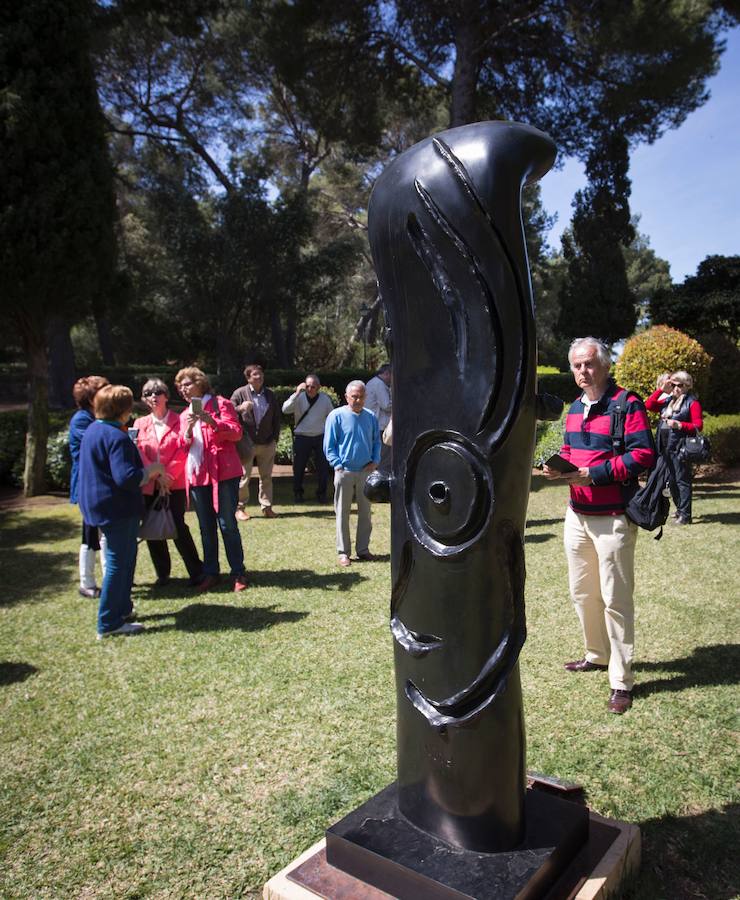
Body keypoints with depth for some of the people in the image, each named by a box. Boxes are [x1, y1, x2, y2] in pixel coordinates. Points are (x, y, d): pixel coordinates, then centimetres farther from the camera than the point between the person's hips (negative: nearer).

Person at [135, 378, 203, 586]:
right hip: (149, 485, 4)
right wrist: (157, 475, -12)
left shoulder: (179, 421, 1)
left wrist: (168, 475, -13)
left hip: (175, 484, -4)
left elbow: (183, 451, -6)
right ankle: (162, 573, 21)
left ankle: (196, 571, 5)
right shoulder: (140, 424, 10)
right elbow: (139, 453, 1)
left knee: (178, 527, -8)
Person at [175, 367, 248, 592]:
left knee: (227, 524, -4)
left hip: (223, 473, -5)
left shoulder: (220, 404, 1)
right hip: (197, 475, 5)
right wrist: (187, 431, -9)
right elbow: (182, 446, 11)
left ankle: (239, 573, 5)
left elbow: (236, 432, -10)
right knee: (206, 527, 9)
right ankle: (210, 573, 17)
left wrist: (212, 423, -25)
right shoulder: (185, 415, 17)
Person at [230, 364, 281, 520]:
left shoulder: (270, 394, 11)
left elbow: (277, 417, 15)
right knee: (244, 476, 0)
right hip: (247, 442, -4)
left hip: (267, 443, 4)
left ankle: (266, 507, 14)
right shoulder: (240, 393, -1)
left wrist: (275, 437, 7)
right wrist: (240, 408, -23)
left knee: (266, 476, 7)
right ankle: (240, 508, 11)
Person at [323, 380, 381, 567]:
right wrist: (338, 465, -11)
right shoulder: (336, 416, -5)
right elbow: (329, 445, -4)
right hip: (344, 472, -4)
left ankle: (363, 549, 22)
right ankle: (343, 552, 12)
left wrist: (375, 461, 1)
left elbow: (377, 441, 15)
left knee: (365, 512, 10)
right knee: (343, 513, 3)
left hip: (366, 471, 4)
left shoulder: (371, 417, 7)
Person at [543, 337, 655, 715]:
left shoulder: (627, 404, -11)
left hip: (612, 518, -7)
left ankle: (621, 680, 10)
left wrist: (592, 474, -22)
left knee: (615, 599, -1)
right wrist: (558, 467, 0)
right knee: (582, 592, 17)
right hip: (577, 514, 8)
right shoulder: (575, 408, 12)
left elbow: (643, 454, -18)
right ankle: (597, 655, 37)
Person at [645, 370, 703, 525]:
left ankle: (685, 515, 0)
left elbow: (698, 425, -10)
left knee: (682, 481, -4)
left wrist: (680, 425, -24)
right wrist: (661, 390, 1)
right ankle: (679, 508, 29)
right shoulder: (667, 401, 14)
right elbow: (649, 405, 5)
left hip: (680, 448, -7)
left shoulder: (692, 403, -5)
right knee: (671, 480, 15)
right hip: (666, 447, 7)